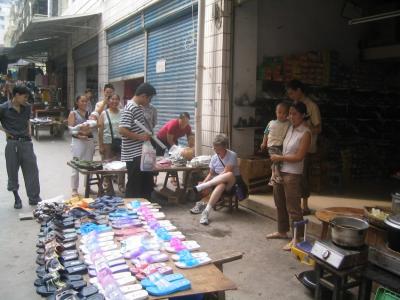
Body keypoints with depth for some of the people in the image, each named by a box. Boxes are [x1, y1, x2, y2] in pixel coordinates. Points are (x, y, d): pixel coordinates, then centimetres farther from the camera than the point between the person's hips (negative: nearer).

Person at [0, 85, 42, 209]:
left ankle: (34, 197, 12)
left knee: (32, 170, 4)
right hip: (12, 143, -3)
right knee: (12, 171, 7)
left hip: (26, 142, 3)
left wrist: (29, 132, 9)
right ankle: (16, 198, 20)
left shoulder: (27, 107, 5)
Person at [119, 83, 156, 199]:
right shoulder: (130, 109, -17)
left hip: (142, 152, 10)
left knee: (147, 183, 17)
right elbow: (122, 130, -24)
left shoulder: (140, 107, 12)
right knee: (134, 185, 1)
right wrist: (140, 137, -19)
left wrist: (146, 135, 9)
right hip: (133, 155, -10)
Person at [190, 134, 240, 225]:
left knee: (230, 174, -39)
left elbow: (226, 172, -21)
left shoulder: (232, 155, -14)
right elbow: (211, 174, 7)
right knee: (221, 185, -37)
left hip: (232, 183, -3)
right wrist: (203, 183, -15)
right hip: (218, 182, 3)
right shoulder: (214, 157, 2)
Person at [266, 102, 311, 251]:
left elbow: (299, 157, -16)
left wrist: (279, 158, -10)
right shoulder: (290, 127, 7)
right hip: (280, 171, 8)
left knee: (293, 207, -2)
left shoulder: (305, 133, -13)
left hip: (293, 174, -8)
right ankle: (282, 231, 34)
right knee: (280, 203, 18)